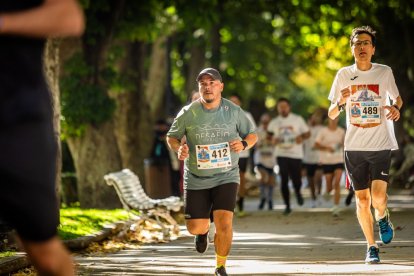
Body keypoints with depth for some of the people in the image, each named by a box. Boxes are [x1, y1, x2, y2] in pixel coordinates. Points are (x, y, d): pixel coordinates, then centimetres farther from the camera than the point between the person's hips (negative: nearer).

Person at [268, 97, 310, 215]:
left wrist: (302, 137, -15)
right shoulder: (274, 122, 9)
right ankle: (287, 206, 5)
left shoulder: (298, 119, 4)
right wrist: (273, 140, -9)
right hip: (281, 154, 1)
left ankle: (297, 192, 32)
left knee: (297, 180, -4)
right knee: (284, 181, -5)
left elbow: (307, 133, 8)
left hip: (296, 154, -1)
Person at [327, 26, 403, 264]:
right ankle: (372, 247, 18)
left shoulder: (385, 72, 0)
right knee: (362, 199, 3)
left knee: (378, 196, -15)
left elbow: (397, 98, 16)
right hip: (355, 146, 1)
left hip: (382, 145, -1)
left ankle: (383, 218, 21)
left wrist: (396, 108, -8)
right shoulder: (344, 75, 2)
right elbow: (332, 115, 6)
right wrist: (340, 102, -17)